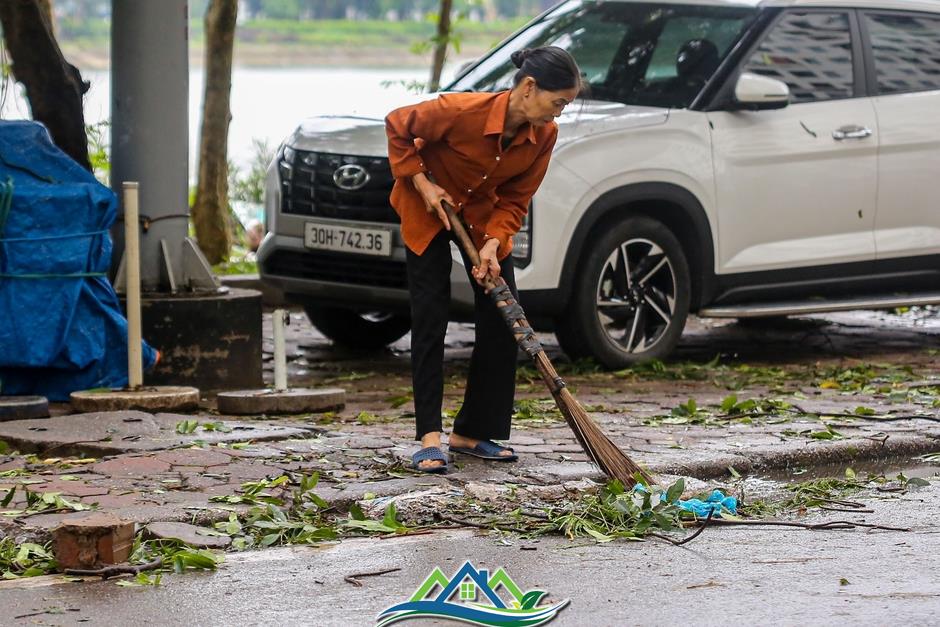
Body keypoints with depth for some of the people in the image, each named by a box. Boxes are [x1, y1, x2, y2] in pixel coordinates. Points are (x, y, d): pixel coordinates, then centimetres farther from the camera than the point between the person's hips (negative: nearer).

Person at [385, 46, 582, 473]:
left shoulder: (544, 135, -18)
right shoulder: (462, 110, -33)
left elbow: (514, 200, -8)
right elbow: (398, 127, -17)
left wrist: (492, 245, -22)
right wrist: (421, 182, -21)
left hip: (483, 215, 5)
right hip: (428, 209, -5)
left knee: (502, 320, 0)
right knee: (430, 320, -11)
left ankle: (472, 433, 9)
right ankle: (430, 438, -13)